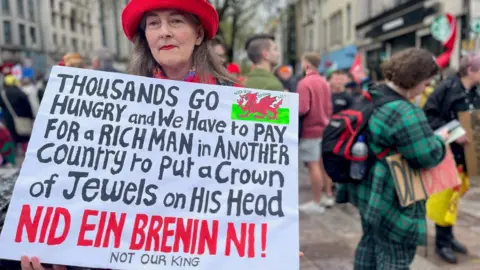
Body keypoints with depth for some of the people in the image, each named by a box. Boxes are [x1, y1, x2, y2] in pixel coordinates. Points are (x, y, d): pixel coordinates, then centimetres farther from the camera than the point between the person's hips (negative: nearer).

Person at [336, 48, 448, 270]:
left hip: (368, 189, 10)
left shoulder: (370, 98, 5)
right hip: (390, 198, -10)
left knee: (370, 243, 24)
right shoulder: (405, 112, -26)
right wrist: (440, 139, -4)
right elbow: (427, 157, -23)